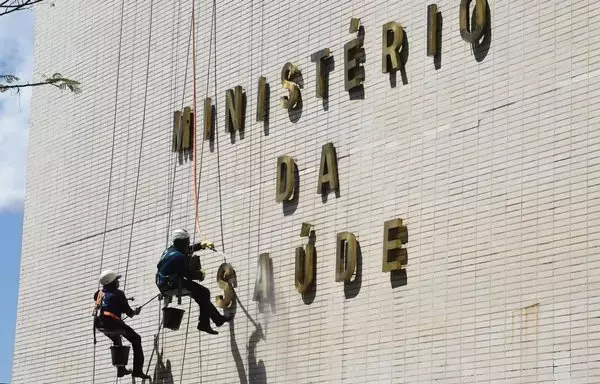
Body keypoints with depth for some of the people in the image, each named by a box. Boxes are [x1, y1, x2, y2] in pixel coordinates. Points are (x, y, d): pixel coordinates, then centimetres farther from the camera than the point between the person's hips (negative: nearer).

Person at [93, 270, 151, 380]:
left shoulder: (99, 293, 13)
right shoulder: (118, 294, -4)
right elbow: (129, 312, -1)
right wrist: (136, 312, 22)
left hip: (99, 325, 7)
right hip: (112, 324, -7)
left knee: (117, 340, 35)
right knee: (136, 339, 10)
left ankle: (121, 369, 36)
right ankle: (137, 370, 2)